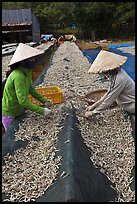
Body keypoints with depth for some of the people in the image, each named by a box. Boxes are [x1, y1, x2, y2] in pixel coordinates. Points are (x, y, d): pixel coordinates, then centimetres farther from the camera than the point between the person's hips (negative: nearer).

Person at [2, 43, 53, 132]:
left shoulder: (27, 71, -5)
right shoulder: (18, 76, -33)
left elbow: (31, 89, 6)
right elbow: (23, 101, -35)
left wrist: (44, 101, -1)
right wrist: (42, 111, -30)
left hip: (19, 110, 8)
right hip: (9, 114, -8)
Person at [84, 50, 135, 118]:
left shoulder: (120, 79, -30)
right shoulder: (114, 75, -4)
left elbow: (109, 100, -25)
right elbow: (109, 94, 5)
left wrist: (92, 112, -15)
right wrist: (94, 105, 3)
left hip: (132, 109, -7)